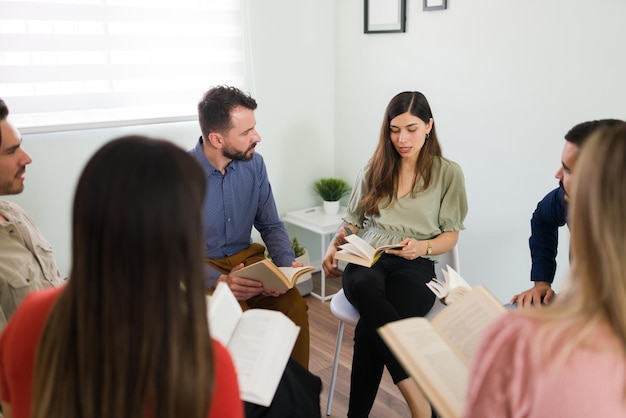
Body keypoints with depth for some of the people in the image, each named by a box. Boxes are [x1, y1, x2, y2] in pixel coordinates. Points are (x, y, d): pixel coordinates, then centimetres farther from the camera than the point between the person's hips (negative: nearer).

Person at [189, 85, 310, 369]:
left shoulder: (254, 164, 1)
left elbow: (271, 226, 8)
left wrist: (288, 263, -12)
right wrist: (219, 281, -30)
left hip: (247, 259, 4)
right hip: (201, 270, -4)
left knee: (294, 303, -24)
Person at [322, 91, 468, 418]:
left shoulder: (448, 173, 8)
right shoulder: (374, 170, 16)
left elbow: (450, 235, 7)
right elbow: (352, 221, 21)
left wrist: (423, 247, -15)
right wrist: (334, 247, 0)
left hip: (416, 266, -2)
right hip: (367, 260, 2)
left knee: (369, 327, -35)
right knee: (366, 288, -39)